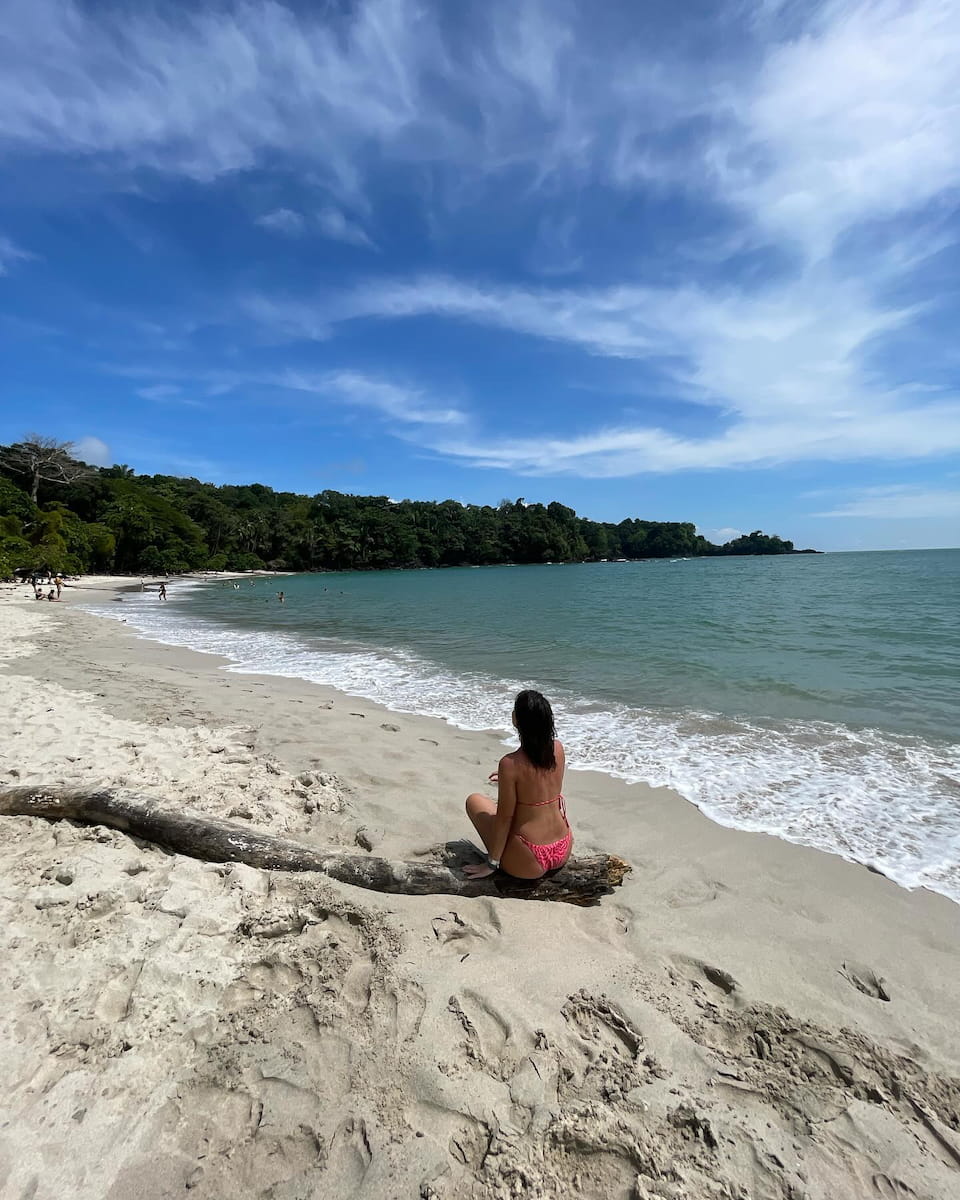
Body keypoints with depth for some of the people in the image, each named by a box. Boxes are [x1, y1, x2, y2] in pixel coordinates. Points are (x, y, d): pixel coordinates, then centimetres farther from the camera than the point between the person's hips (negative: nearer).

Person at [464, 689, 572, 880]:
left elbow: (504, 818, -15)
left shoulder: (510, 764, -23)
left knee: (474, 800, 12)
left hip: (529, 865, -6)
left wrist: (492, 863, -3)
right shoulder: (558, 748, -6)